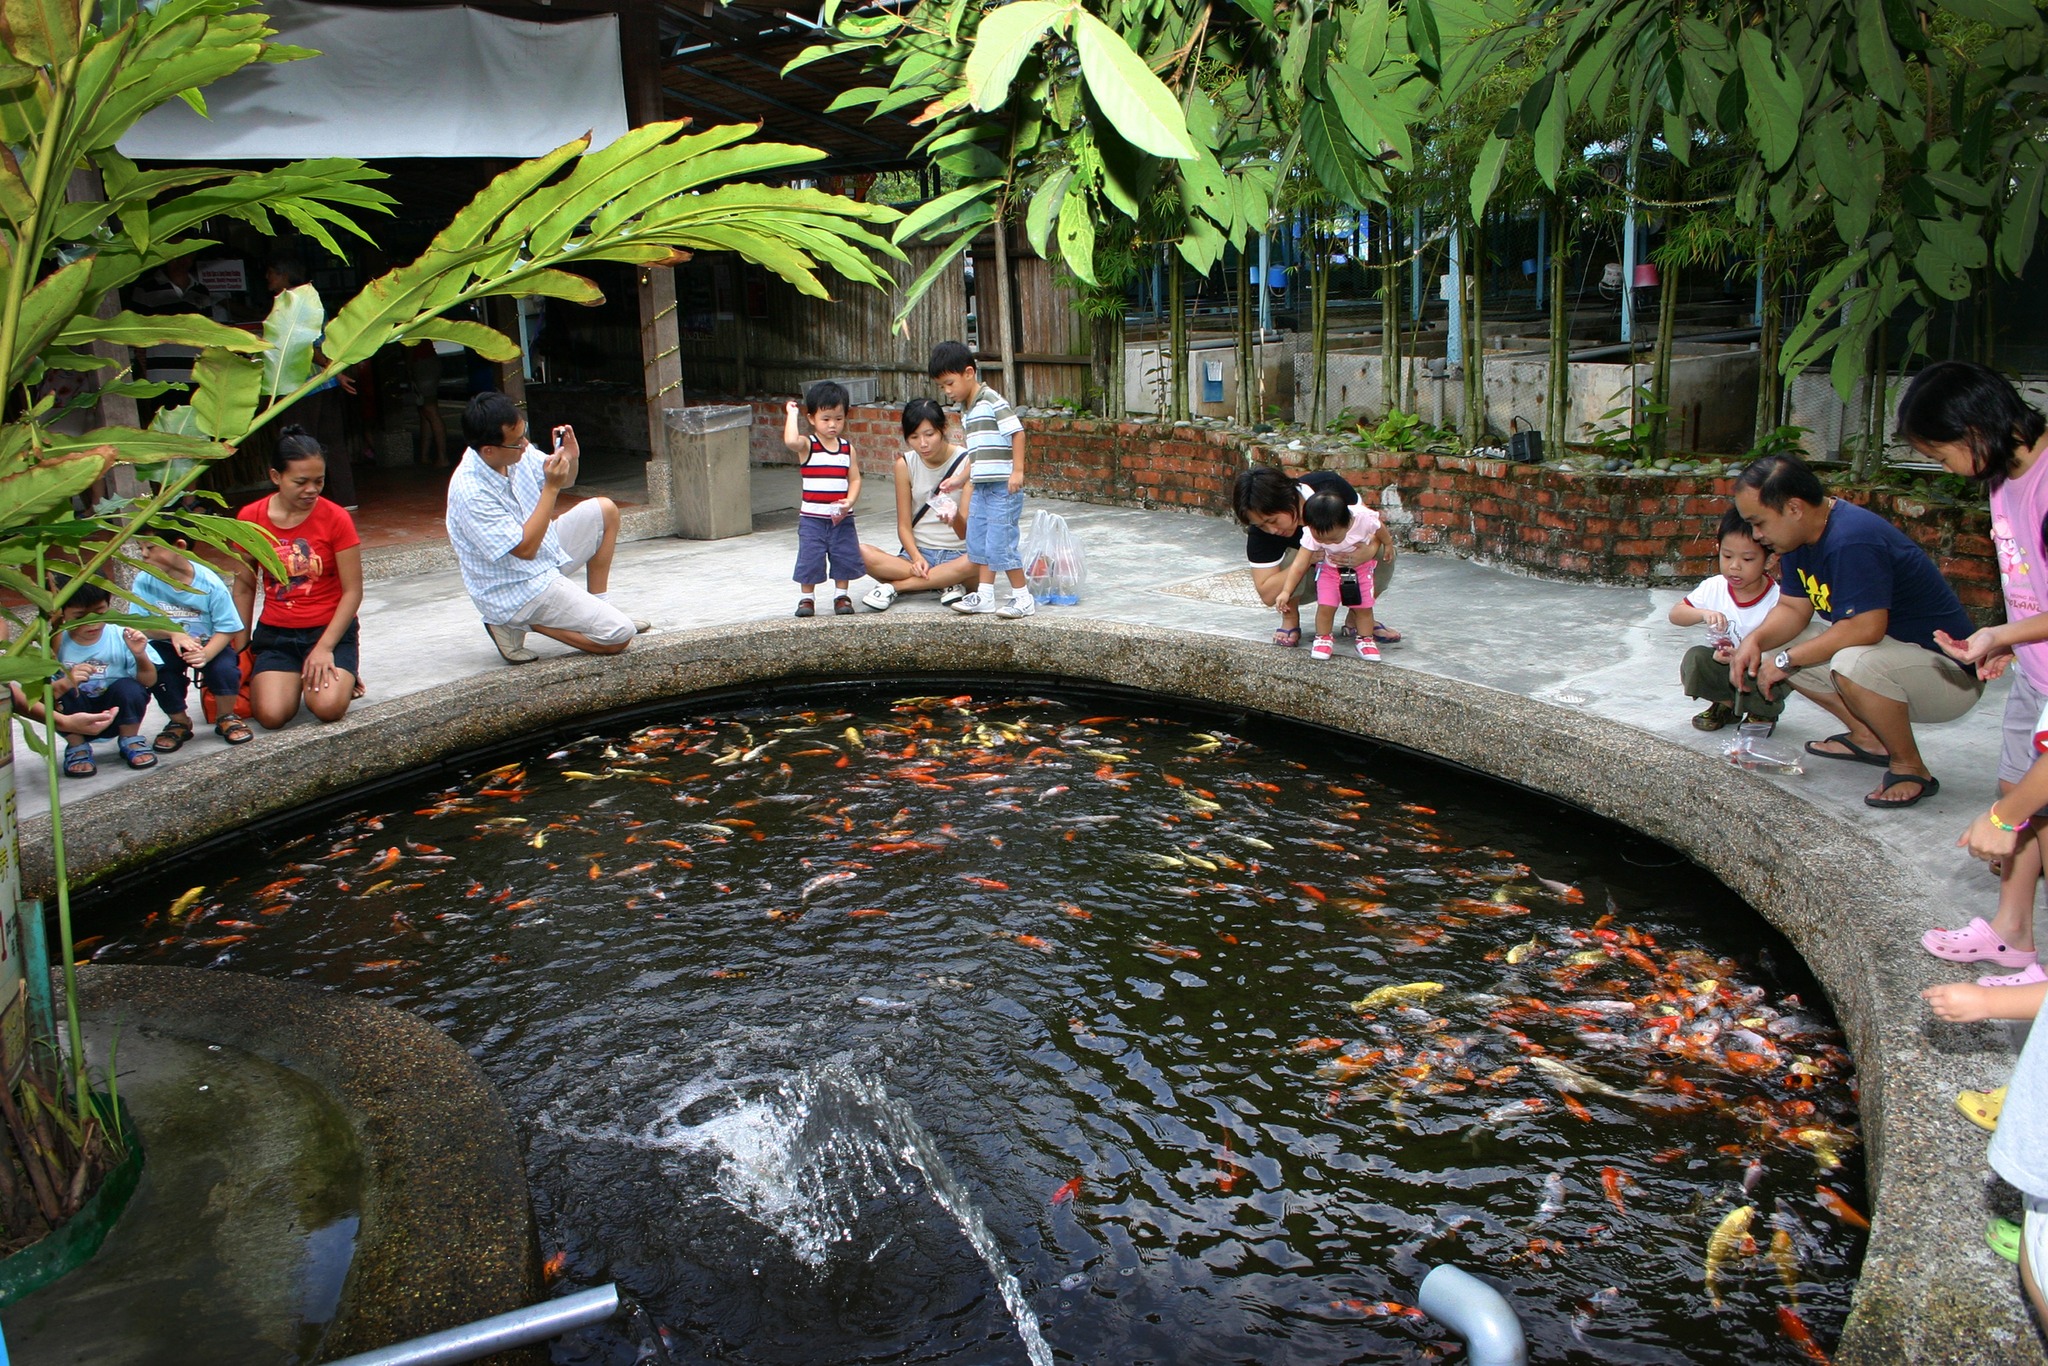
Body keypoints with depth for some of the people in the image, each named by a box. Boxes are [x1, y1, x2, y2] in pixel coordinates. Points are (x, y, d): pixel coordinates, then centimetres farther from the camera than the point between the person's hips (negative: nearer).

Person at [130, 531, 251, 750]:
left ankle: (226, 718, 3)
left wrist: (206, 654, -35)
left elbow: (227, 628, -17)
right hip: (167, 646, 2)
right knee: (153, 667, -28)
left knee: (225, 668, -30)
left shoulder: (209, 583, -20)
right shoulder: (144, 581, -14)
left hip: (209, 644, -2)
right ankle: (179, 722, 1)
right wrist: (172, 633, -33)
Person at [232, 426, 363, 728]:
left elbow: (352, 592, -8)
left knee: (328, 707, -27)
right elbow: (244, 587, 9)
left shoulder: (336, 519, -8)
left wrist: (324, 647, -15)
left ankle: (342, 677, 9)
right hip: (275, 634, 2)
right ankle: (293, 677, 13)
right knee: (272, 715, -21)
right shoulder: (250, 518, 0)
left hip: (331, 629, -2)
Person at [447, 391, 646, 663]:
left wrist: (571, 459, -11)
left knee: (605, 510, 14)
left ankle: (597, 607, 18)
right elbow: (525, 549, -28)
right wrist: (551, 488, -29)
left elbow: (565, 482, 12)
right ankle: (518, 624, -3)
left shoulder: (518, 453, -7)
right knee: (620, 636, -13)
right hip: (519, 590, -9)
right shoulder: (471, 493, -30)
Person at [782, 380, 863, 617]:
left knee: (844, 557, 8)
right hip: (812, 517, -3)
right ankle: (806, 597, 17)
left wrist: (849, 502, -14)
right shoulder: (807, 446, -7)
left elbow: (855, 479, 4)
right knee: (810, 559, 2)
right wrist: (792, 413, -17)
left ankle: (842, 595, 24)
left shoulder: (847, 448, 4)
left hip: (841, 517, 3)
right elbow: (790, 440, -30)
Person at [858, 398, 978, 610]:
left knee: (977, 562, -39)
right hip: (918, 552, 2)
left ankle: (893, 586, -22)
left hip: (957, 555, -2)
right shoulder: (905, 465, 0)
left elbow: (965, 532, -14)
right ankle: (945, 583, -22)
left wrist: (955, 519, -38)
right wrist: (916, 558, -18)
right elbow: (904, 525, 2)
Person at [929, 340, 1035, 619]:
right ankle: (984, 595, 22)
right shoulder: (966, 411, 16)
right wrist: (960, 480, 17)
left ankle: (1023, 597, 2)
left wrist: (1017, 470, -21)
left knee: (999, 543, -8)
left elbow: (1017, 432, -16)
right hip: (980, 488, 9)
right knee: (977, 542, 12)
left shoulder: (992, 401, -11)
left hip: (1003, 488, -9)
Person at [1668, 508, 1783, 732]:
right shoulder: (1714, 587, -7)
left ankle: (1764, 713, 4)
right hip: (1721, 668, 3)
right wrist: (1704, 614, -29)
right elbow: (1675, 614, -8)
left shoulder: (1776, 599, -18)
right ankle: (1725, 705, 5)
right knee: (1694, 658, -25)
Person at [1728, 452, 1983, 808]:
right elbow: (1793, 608, 4)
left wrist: (1787, 659, -25)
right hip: (1887, 650, 10)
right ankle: (1868, 738, 12)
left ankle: (1911, 767, -13)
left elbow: (1865, 628, -34)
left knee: (1855, 663, -38)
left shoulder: (1852, 541, -29)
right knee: (1774, 644, 5)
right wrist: (1756, 641, -15)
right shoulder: (1801, 535, 1)